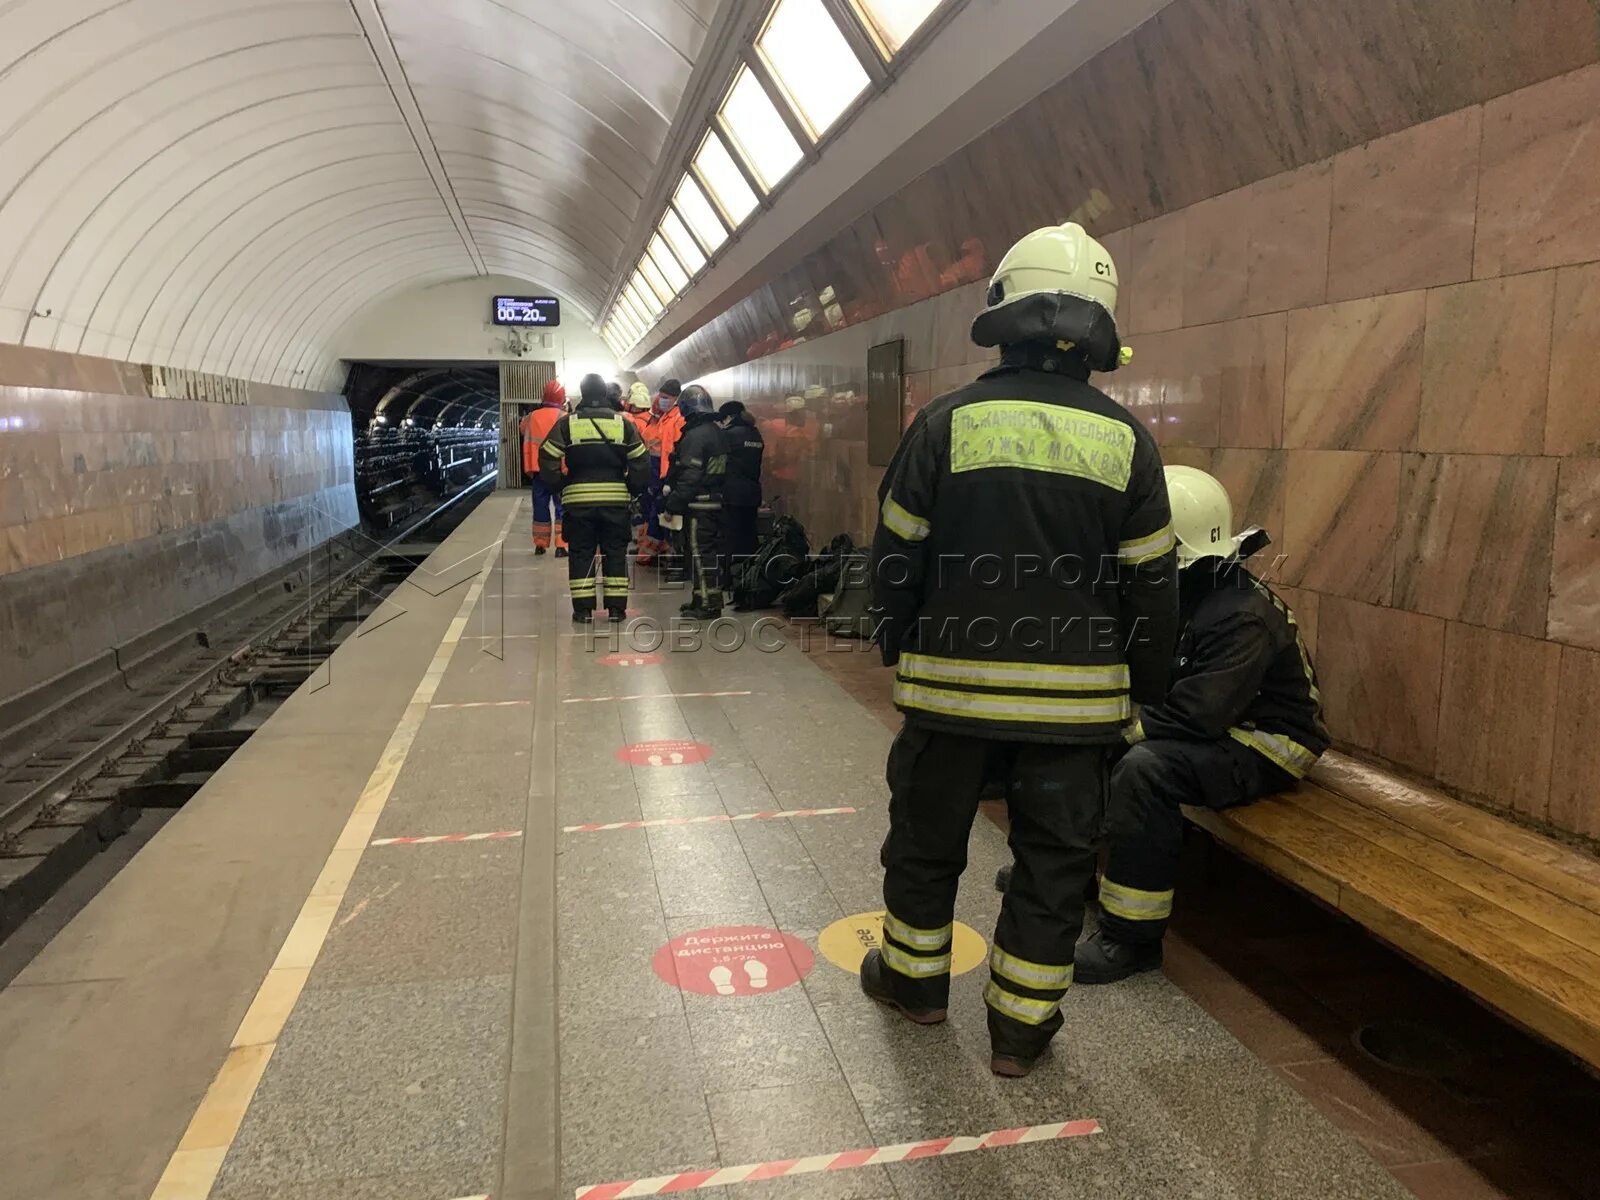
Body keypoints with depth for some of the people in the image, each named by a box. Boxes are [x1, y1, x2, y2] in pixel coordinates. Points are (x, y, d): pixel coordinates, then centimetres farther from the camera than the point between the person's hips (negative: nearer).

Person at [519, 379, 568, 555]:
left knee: (540, 507, 12)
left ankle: (540, 544, 17)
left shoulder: (532, 417, 4)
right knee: (561, 508, 1)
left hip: (538, 470, 3)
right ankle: (561, 546, -5)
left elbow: (527, 443, 14)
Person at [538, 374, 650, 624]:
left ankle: (583, 608, 6)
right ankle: (616, 607, 10)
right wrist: (631, 489, 11)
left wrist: (559, 487, 7)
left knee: (581, 553, 7)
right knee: (615, 553, 9)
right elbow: (641, 461, 1)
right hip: (616, 499, 1)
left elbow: (548, 459, -4)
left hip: (578, 500, -1)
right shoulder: (623, 423, 3)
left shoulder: (567, 423, 0)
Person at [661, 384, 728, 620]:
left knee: (700, 552, -4)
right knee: (710, 551, 14)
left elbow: (689, 476, -21)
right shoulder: (718, 433, 12)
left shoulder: (695, 436, -16)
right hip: (716, 501, 9)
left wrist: (673, 503, -16)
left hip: (699, 504, -9)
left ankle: (708, 603, -3)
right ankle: (704, 599, 23)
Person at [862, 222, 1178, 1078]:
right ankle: (1021, 1024, 24)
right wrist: (1147, 686, 14)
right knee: (1054, 860, 14)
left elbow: (896, 556, -2)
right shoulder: (1125, 439, -2)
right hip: (1076, 694, 1)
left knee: (927, 836, 19)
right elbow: (1150, 584, 1)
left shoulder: (948, 422, -6)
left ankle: (913, 977, 37)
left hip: (953, 679, 0)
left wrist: (898, 649, 13)